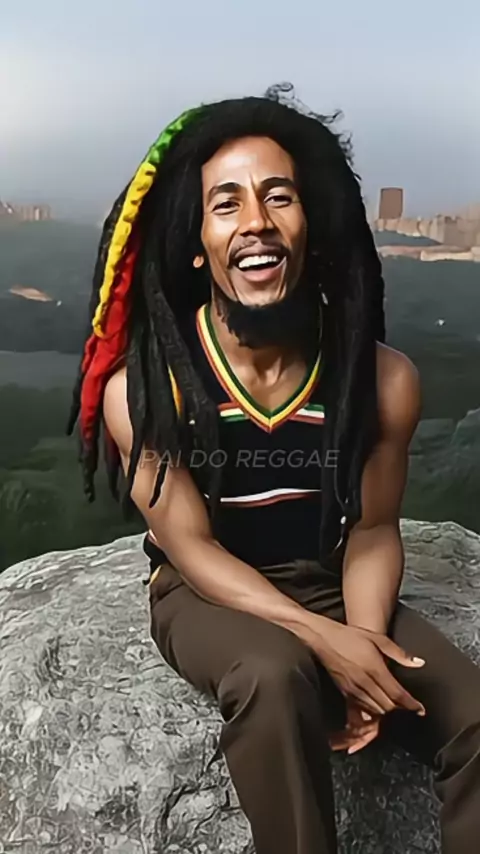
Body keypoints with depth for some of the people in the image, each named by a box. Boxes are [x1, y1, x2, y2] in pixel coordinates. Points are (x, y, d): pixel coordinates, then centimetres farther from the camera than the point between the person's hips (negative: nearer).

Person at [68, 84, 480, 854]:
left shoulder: (383, 378, -13)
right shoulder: (140, 389, -18)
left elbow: (371, 531, -3)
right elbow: (192, 548, -15)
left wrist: (365, 638, -21)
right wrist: (325, 640, -25)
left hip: (330, 586, 3)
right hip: (205, 595, -2)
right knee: (275, 674, -34)